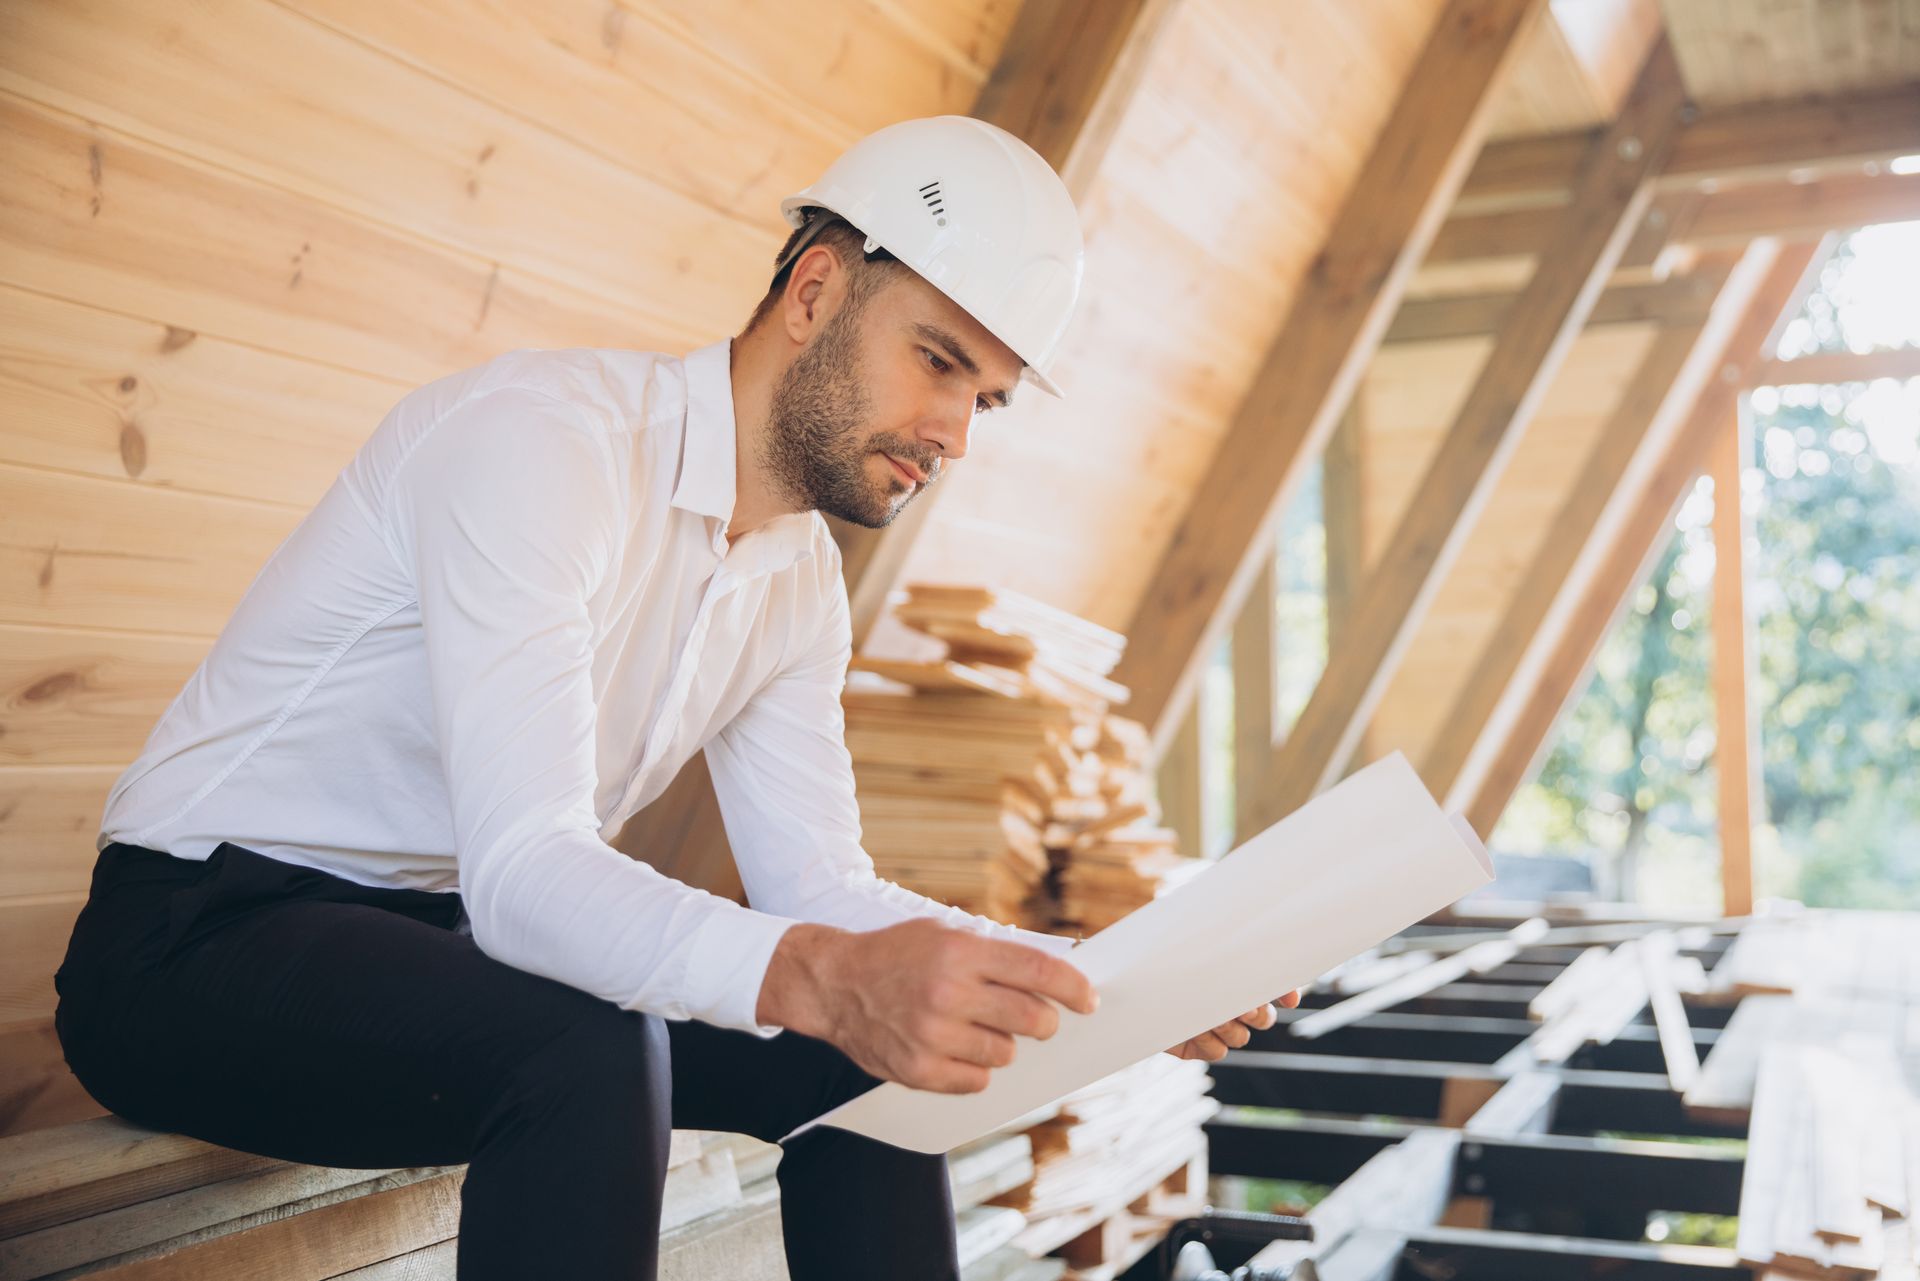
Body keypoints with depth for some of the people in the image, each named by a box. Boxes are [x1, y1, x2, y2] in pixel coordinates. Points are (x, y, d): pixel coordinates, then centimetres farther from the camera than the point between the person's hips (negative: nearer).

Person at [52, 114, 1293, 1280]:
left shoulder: (801, 584, 3)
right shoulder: (545, 433, -23)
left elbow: (821, 890, 1)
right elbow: (519, 867, -34)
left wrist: (1099, 982, -13)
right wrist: (825, 980, -50)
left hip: (457, 938, 8)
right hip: (201, 940, -7)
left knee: (873, 1050, -5)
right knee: (588, 1049, -36)